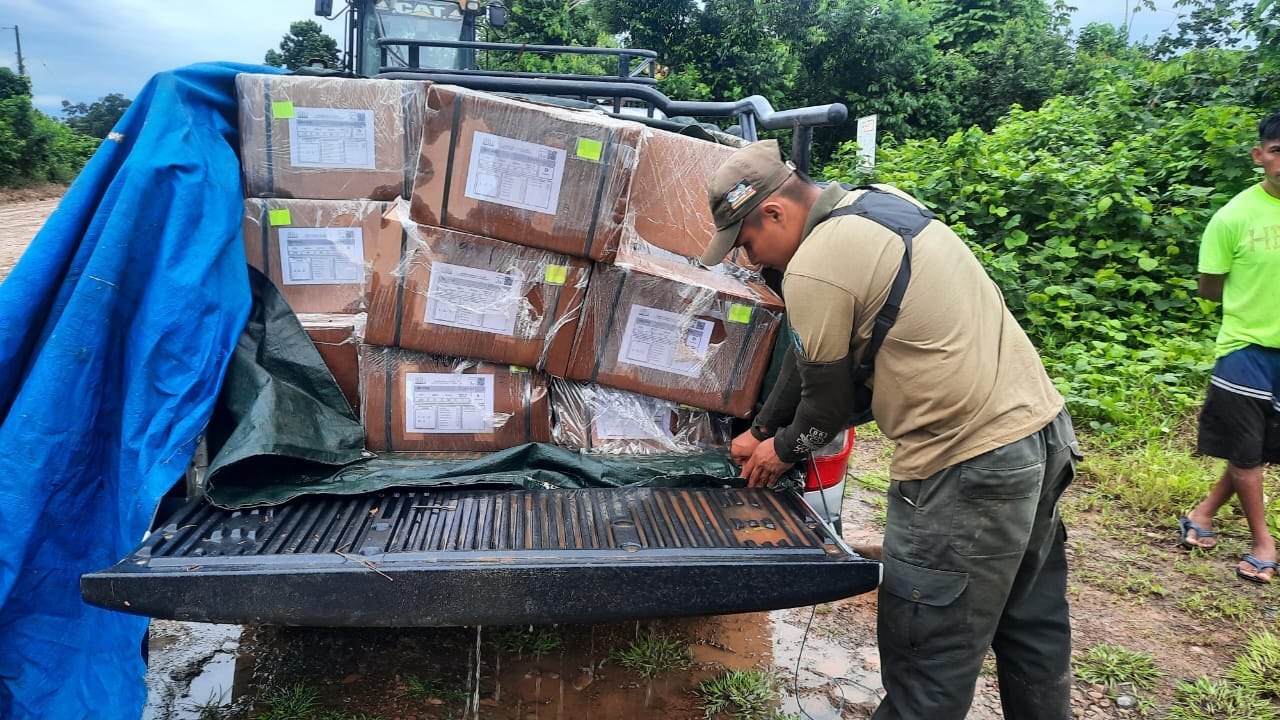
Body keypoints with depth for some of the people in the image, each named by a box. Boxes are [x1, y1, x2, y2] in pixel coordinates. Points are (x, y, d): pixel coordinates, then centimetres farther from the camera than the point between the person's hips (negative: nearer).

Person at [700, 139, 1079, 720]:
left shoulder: (814, 271, -17)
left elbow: (828, 401, -4)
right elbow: (810, 353, 18)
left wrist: (785, 450, 16)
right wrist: (762, 429, 24)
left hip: (969, 467, -10)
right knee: (1032, 632, 24)